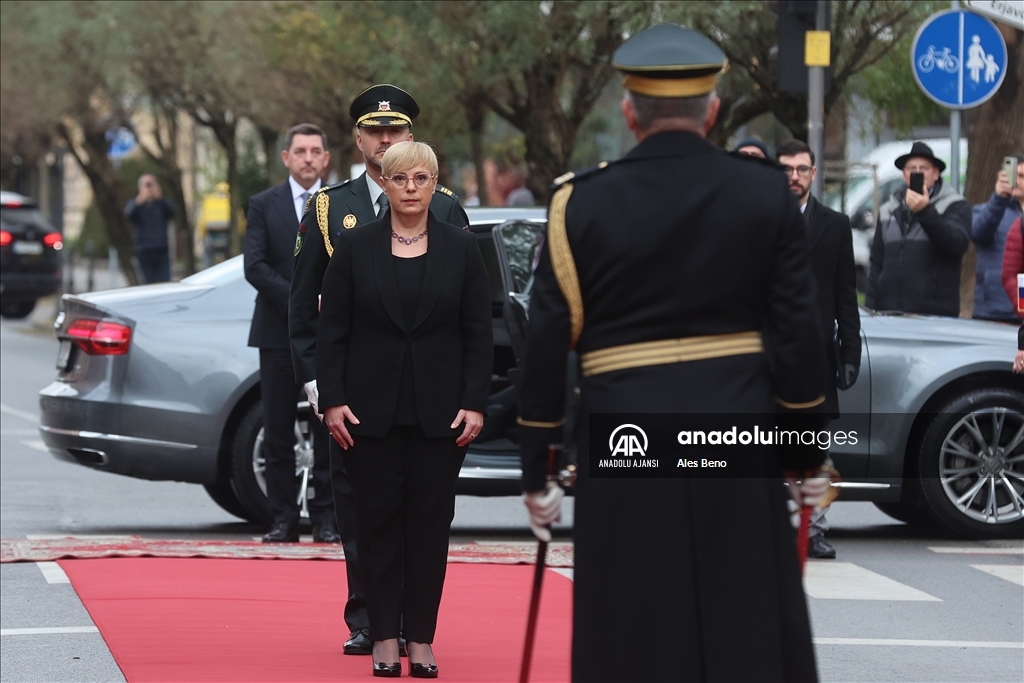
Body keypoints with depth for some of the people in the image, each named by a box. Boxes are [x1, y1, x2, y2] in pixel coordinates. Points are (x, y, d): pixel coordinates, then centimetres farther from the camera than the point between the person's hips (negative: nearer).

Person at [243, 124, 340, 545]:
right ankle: (284, 520, 4)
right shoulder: (263, 206, 6)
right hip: (278, 334, 0)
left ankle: (326, 519, 3)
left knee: (329, 431, -1)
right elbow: (254, 267, -3)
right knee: (278, 432, 0)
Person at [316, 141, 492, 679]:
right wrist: (332, 400, -6)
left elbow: (478, 334, 3)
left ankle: (422, 639, 8)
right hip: (371, 411, 0)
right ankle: (384, 638, 8)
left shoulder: (461, 248, 3)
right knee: (377, 520, 2)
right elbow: (332, 330, 1)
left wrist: (474, 405, -5)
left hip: (439, 412, 0)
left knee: (431, 521, 2)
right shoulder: (355, 246, 2)